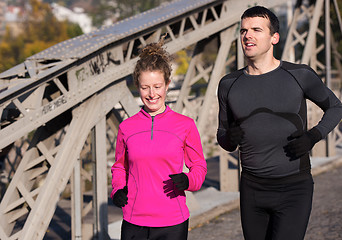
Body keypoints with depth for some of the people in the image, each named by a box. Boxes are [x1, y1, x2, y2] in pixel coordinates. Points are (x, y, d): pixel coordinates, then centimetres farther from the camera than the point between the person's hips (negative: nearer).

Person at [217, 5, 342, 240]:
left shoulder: (300, 76, -4)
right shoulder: (229, 84, 5)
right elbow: (223, 137, 15)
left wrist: (313, 136, -6)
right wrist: (229, 138, -10)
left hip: (294, 188, -3)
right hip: (252, 190, 4)